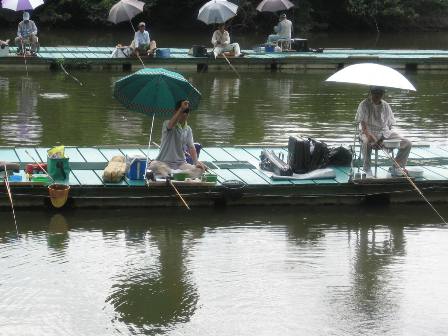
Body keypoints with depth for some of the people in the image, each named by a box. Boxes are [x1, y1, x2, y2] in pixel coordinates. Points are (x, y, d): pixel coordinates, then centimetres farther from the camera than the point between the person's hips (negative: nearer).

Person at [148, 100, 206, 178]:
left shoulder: (188, 130, 10)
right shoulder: (167, 124, -5)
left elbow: (191, 147, 2)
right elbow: (170, 125, -31)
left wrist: (196, 162, -16)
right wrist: (181, 109, -41)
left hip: (181, 163, 4)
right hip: (164, 163, -4)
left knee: (200, 169, -23)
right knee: (153, 165, -37)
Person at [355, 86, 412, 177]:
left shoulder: (386, 106, 10)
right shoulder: (364, 105, -4)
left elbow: (390, 124, 11)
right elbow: (363, 125, -13)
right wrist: (369, 136, -32)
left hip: (385, 132, 5)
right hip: (369, 131, -5)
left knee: (407, 144, -11)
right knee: (366, 142, -42)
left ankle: (396, 168, 4)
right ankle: (367, 169, -22)